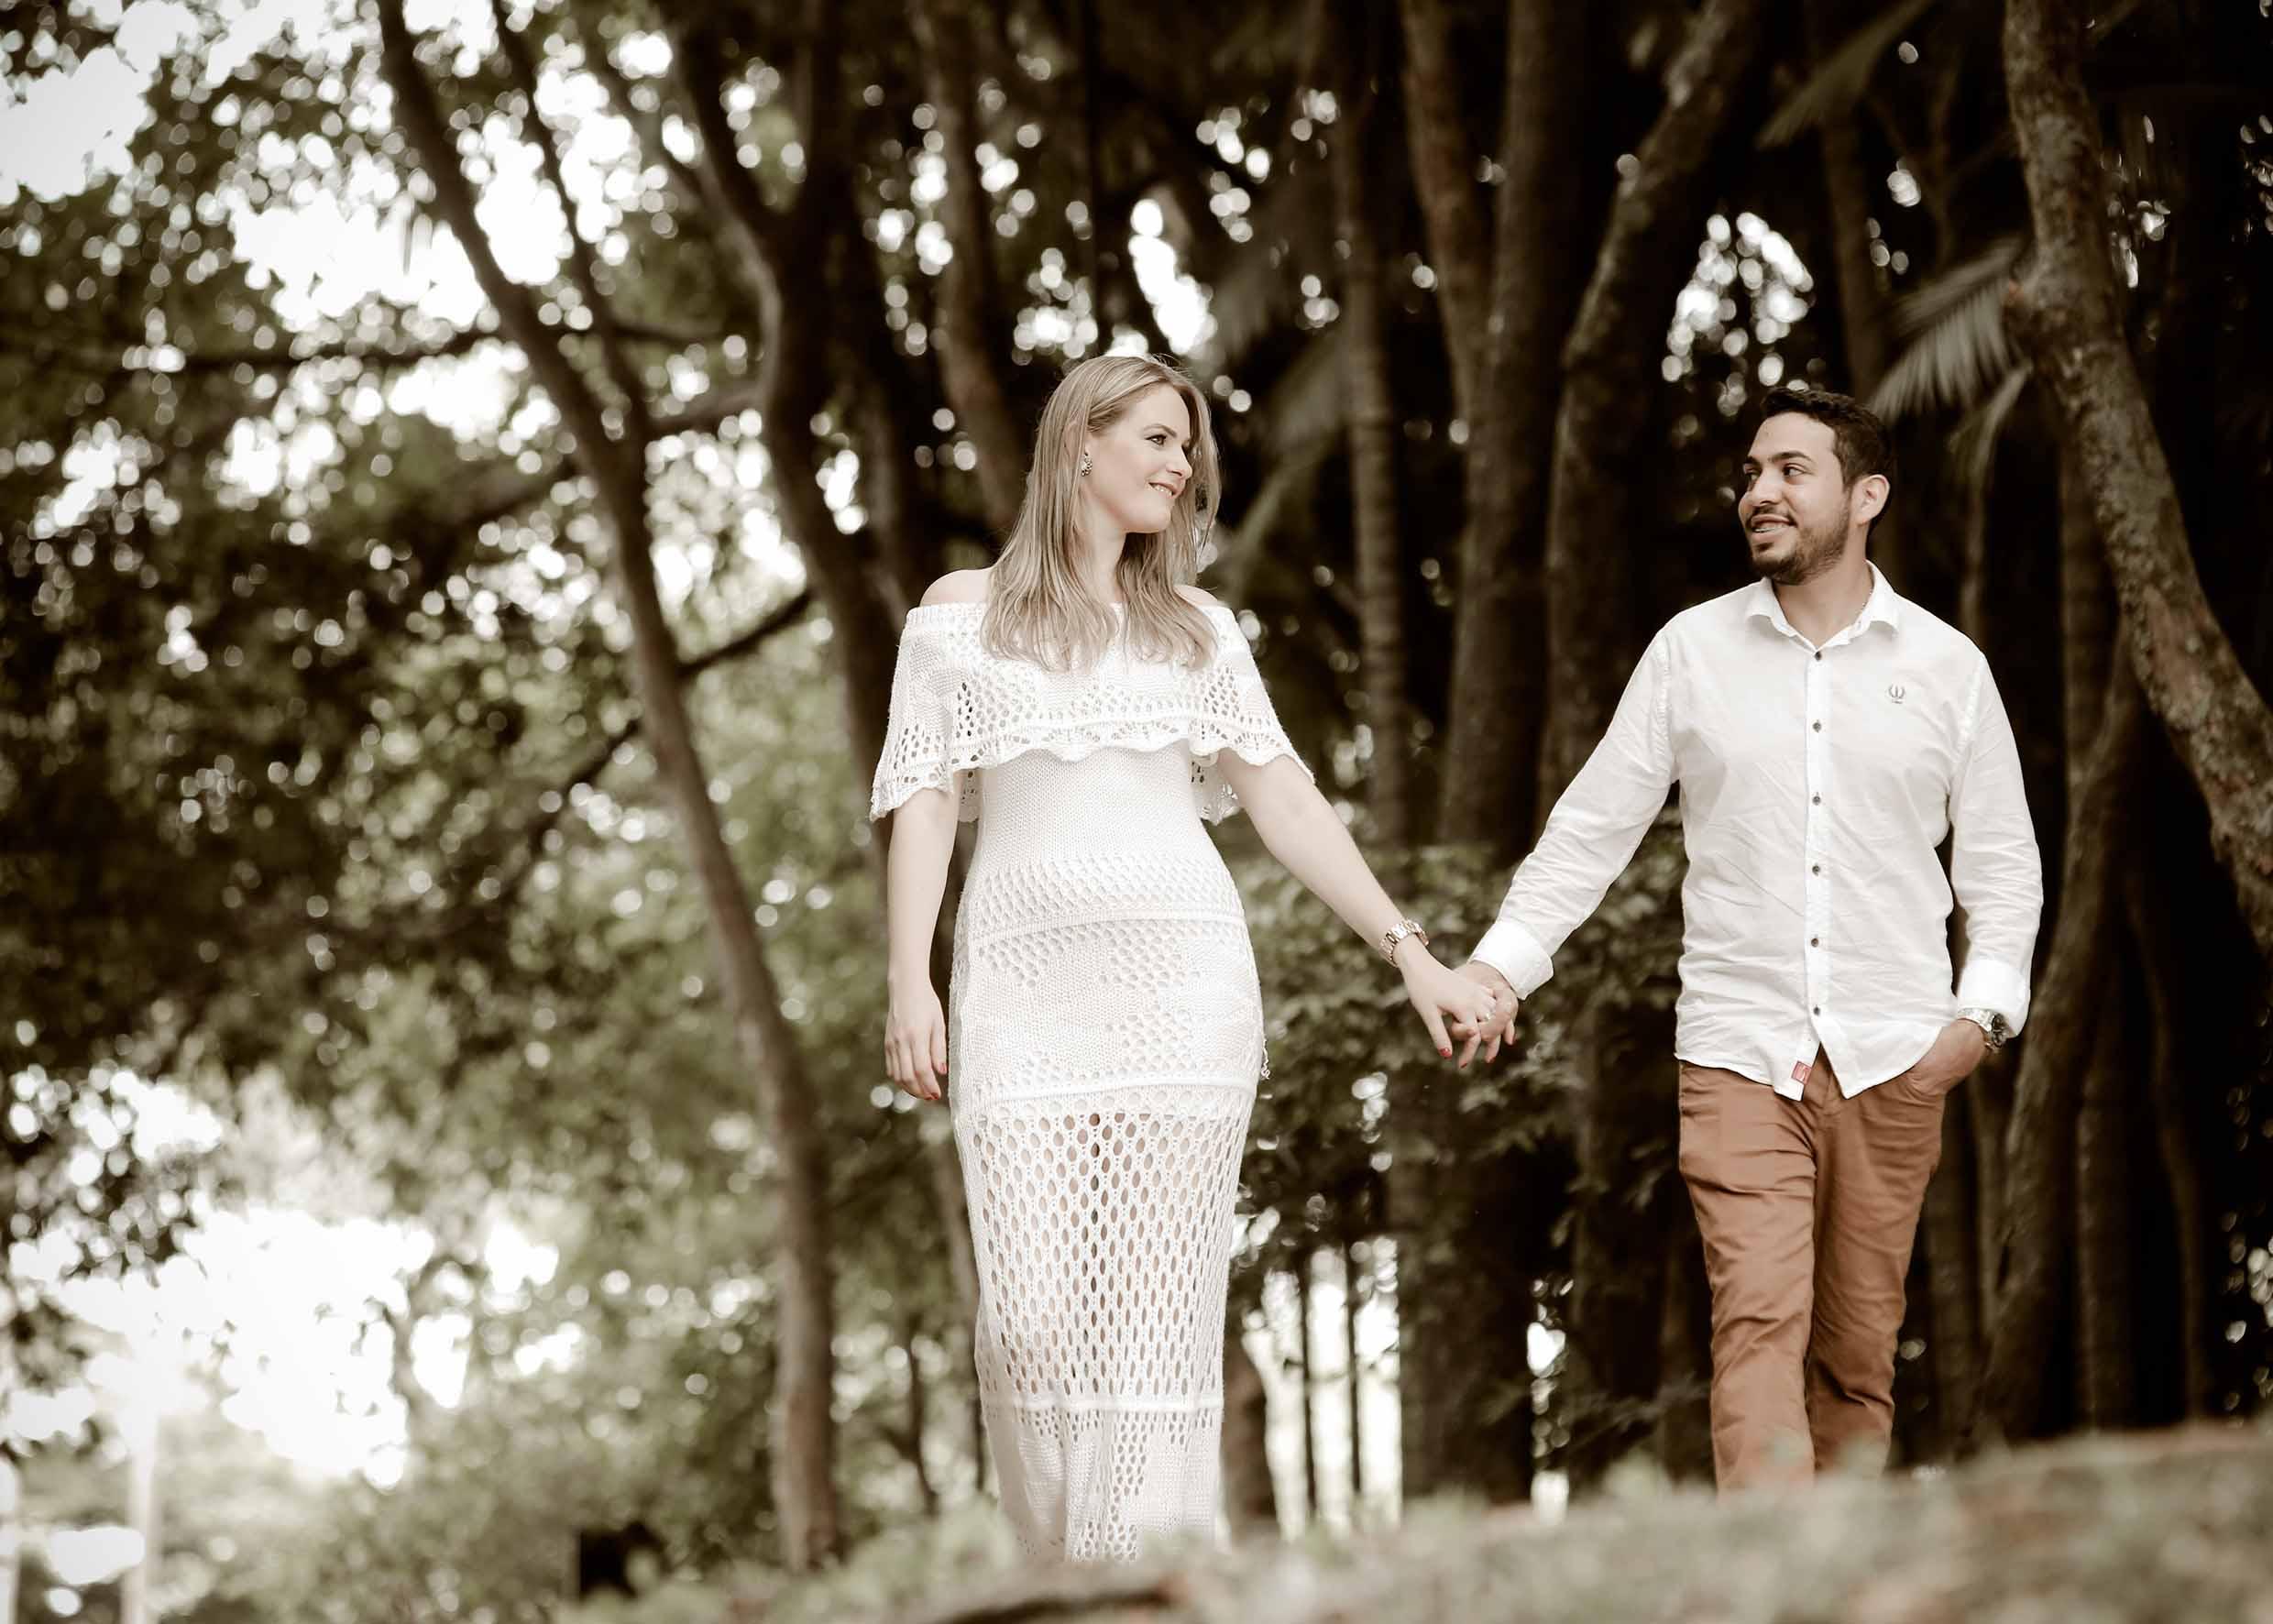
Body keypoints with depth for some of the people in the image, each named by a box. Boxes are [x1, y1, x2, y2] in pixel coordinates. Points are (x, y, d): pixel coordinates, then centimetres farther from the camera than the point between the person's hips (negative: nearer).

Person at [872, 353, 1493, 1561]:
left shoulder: (1199, 630, 17)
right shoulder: (962, 614, 11)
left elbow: (1283, 801, 13)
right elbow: (924, 803, 5)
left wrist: (1410, 952, 5)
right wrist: (910, 983, -7)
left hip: (1181, 977, 2)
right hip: (1027, 987, -2)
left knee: (1156, 1309, -5)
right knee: (1032, 1313, -9)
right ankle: (1061, 1571, 8)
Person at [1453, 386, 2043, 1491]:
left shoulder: (1946, 665, 6)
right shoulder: (1693, 649, 6)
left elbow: (2003, 859, 11)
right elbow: (1594, 823, 8)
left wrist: (1986, 1005, -3)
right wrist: (1505, 959, -4)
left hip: (1893, 1056, 1)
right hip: (1739, 1049, -1)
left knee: (1860, 1343, 5)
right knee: (1759, 1319, -15)